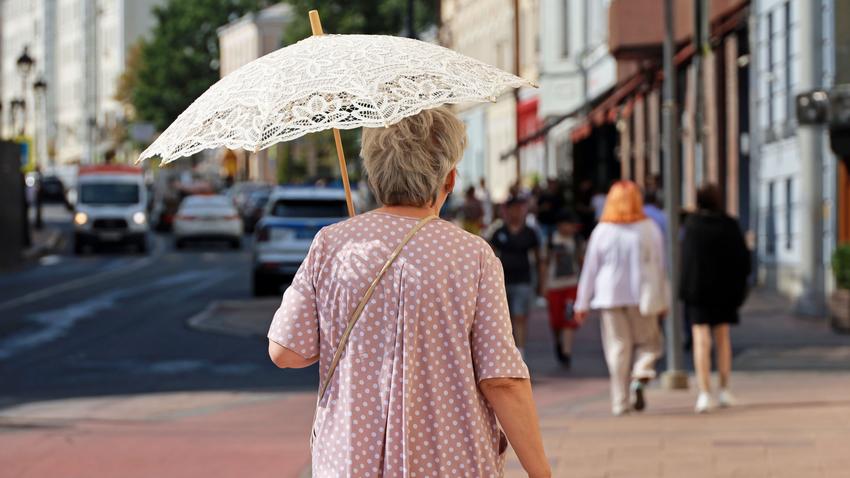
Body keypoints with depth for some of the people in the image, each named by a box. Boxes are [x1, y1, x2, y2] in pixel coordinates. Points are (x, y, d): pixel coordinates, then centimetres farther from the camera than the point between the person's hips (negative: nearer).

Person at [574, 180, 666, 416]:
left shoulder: (602, 231, -1)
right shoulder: (649, 229, 0)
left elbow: (589, 269, 3)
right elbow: (659, 266, 4)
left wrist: (582, 304, 10)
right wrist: (661, 300, 12)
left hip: (610, 296, 0)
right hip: (642, 295, 0)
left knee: (618, 348, 5)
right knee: (648, 341, 12)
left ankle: (620, 401, 4)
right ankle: (641, 376, -16)